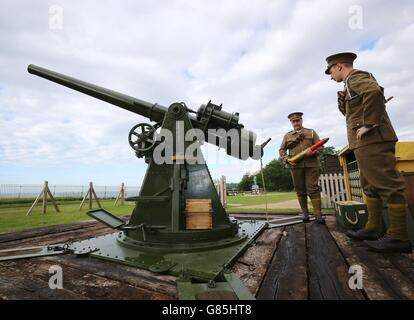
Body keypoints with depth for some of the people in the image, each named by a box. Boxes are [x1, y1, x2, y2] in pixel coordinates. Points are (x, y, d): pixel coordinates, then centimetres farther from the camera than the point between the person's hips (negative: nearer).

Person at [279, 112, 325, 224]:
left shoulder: (311, 132, 15)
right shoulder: (287, 136, 15)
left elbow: (320, 147, 8)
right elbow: (281, 150, 12)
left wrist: (313, 152, -14)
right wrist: (287, 159, -6)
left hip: (311, 165, -1)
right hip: (295, 166, 1)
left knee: (313, 189, -6)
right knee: (300, 190, 4)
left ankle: (318, 215, -1)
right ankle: (305, 214, 14)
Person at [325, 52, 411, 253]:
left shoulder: (355, 77, -3)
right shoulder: (353, 84, 25)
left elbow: (374, 92, -24)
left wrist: (369, 124, -22)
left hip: (373, 141, -11)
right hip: (366, 143, 11)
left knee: (388, 185, -8)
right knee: (370, 187, 11)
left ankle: (398, 236, -2)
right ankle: (374, 229, 18)